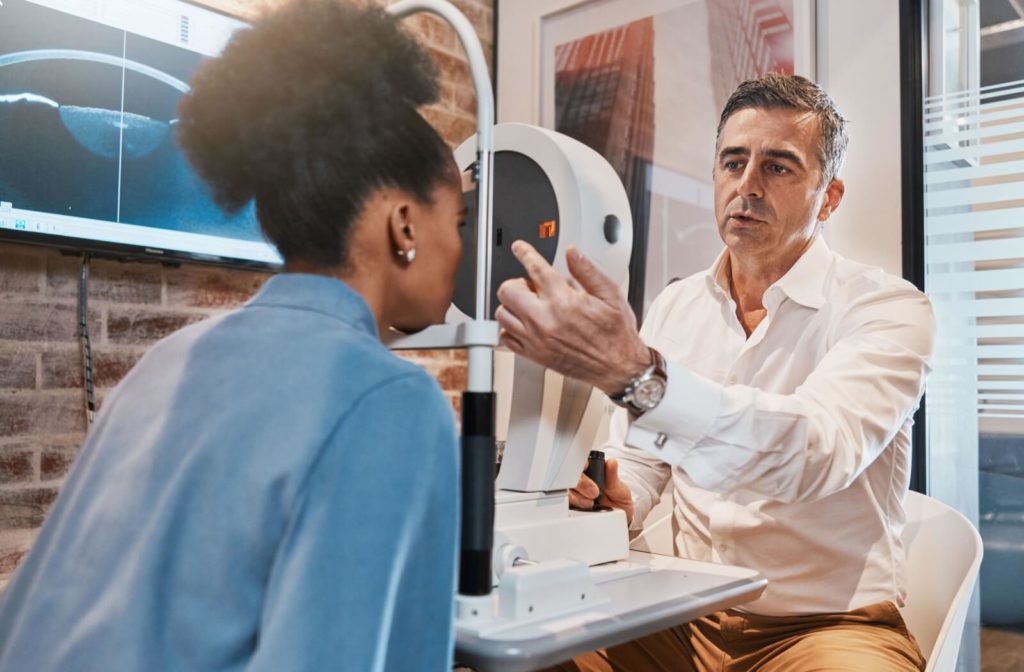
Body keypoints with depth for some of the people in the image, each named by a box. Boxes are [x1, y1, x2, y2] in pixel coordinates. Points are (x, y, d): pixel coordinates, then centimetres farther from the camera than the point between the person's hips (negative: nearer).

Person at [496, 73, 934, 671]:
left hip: (828, 624, -4)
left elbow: (817, 452, -31)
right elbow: (639, 463, 7)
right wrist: (610, 499, -17)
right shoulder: (675, 307, 4)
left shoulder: (888, 309, -11)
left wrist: (634, 372, -44)